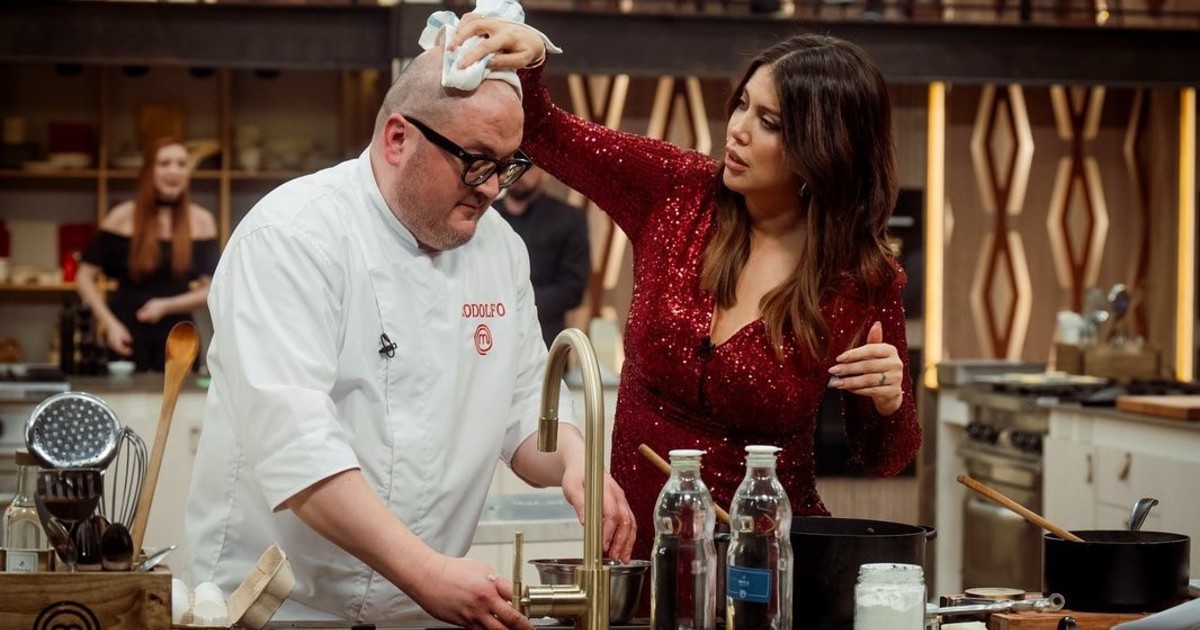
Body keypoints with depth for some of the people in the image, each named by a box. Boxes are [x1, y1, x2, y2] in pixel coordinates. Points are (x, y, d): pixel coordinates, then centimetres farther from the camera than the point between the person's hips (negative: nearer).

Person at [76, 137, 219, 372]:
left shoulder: (201, 221, 4)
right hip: (127, 333, -1)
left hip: (177, 335, 1)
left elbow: (211, 289, 3)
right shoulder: (124, 217, 0)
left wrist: (166, 306, -12)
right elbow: (85, 277, 2)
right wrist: (110, 323, -8)